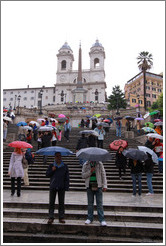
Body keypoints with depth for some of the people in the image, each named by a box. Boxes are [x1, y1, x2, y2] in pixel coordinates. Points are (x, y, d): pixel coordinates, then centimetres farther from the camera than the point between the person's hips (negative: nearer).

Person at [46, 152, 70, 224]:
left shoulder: (65, 166, 4)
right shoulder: (51, 165, 5)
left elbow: (67, 177, 4)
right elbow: (47, 174, 4)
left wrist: (66, 187, -3)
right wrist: (52, 170, -12)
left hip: (61, 187, 0)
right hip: (53, 186, 0)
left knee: (61, 203, 7)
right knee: (51, 202, 4)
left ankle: (61, 218, 18)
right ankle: (51, 218, 15)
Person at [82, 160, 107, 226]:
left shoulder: (99, 164, 0)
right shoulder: (85, 165, 3)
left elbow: (103, 174, 1)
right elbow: (83, 175, 1)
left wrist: (104, 185, -5)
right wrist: (90, 171, -15)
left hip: (98, 186, -1)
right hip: (89, 186, 2)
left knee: (99, 203, -1)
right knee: (90, 203, 10)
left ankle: (102, 219, 6)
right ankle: (90, 218, 22)